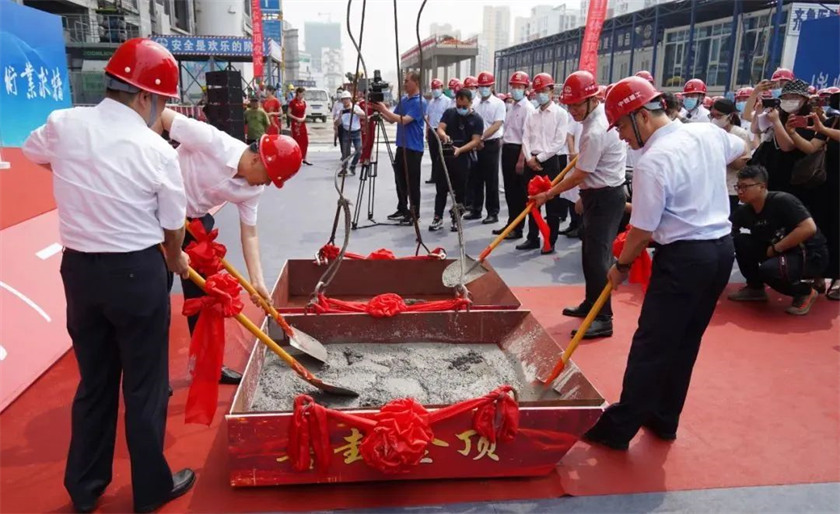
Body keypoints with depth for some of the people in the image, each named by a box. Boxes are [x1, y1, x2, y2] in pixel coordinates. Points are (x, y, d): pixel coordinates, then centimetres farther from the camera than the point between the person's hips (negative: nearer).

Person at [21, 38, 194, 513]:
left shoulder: (63, 125, -3)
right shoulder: (158, 151, -15)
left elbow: (33, 152, 21)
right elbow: (172, 225, -4)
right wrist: (176, 261, 16)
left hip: (79, 268, 5)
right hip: (137, 272, -5)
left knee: (94, 381, 19)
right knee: (145, 386, 10)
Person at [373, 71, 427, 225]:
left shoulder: (420, 102, -14)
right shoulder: (403, 100, 12)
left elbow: (404, 120, -23)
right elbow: (392, 119, 15)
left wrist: (385, 110, -18)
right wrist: (380, 111, -1)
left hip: (413, 148, -8)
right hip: (401, 146, 8)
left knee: (412, 183, -1)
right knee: (400, 180, 14)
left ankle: (414, 214, 7)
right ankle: (402, 210, 26)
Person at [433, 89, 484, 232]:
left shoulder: (477, 119, -3)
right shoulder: (449, 113, 6)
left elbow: (475, 141, -10)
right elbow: (440, 128, -4)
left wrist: (460, 150, -25)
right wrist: (444, 135, -29)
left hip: (464, 158, -2)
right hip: (446, 156, 2)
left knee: (460, 190, 5)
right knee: (441, 188, 3)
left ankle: (457, 220, 16)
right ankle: (438, 218, 10)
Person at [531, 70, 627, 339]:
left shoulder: (595, 132, -26)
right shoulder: (602, 111, 5)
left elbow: (579, 176, -20)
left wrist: (548, 194, -11)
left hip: (605, 198, -11)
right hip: (599, 194, 11)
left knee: (597, 256, -9)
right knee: (590, 252, 17)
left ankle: (603, 319, -3)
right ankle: (591, 303, 29)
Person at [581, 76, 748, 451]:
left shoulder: (652, 163, -19)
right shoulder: (708, 132, 5)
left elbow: (641, 232, -16)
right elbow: (742, 153, 28)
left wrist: (621, 266, 1)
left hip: (684, 257, -8)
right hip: (722, 248, 8)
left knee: (651, 345, 0)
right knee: (684, 343, 17)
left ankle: (619, 429, 11)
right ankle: (663, 419, 30)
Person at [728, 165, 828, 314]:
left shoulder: (782, 201, -22)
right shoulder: (744, 211, -3)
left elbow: (809, 228, -30)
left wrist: (775, 249, -22)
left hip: (811, 255, -7)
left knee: (768, 269, -34)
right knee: (738, 240, -11)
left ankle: (804, 292, -2)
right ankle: (755, 288, 7)